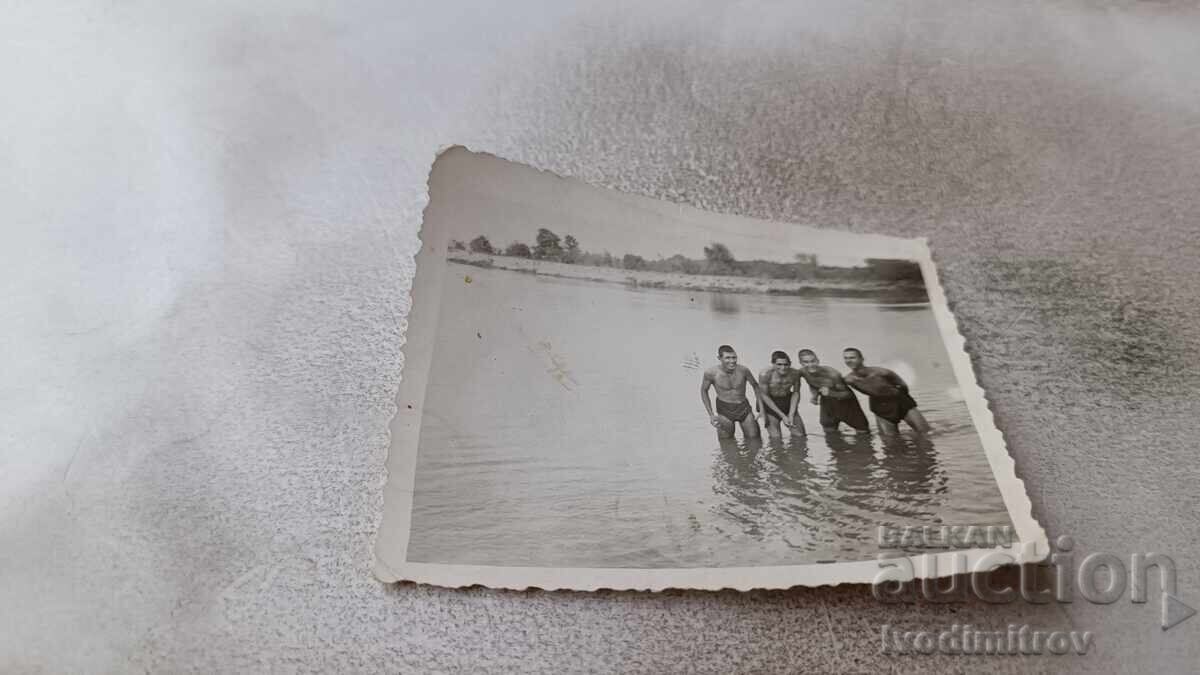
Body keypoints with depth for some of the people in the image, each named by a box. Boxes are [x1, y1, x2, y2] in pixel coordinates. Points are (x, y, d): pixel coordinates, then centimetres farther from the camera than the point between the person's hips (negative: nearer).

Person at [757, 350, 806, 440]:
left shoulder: (795, 373, -16)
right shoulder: (765, 374, -26)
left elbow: (796, 393, -3)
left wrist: (791, 414, -4)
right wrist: (762, 414, -14)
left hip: (787, 402, 4)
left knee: (800, 434, 6)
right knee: (776, 437, -10)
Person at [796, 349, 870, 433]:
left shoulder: (832, 374, -34)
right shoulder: (802, 372, -20)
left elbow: (847, 394, -23)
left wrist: (831, 393, -41)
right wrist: (815, 396, -16)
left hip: (845, 401, -4)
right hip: (827, 402, 4)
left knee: (862, 430, 3)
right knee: (829, 431, 8)